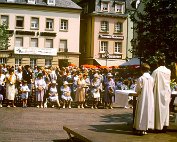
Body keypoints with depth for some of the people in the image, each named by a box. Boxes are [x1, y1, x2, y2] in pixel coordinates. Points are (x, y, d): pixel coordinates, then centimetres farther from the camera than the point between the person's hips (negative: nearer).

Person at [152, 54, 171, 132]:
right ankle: (165, 126, 13)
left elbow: (153, 82, -8)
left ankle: (159, 126, 5)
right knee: (165, 108, 10)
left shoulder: (156, 71, -13)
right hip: (167, 92, 4)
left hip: (159, 92, -4)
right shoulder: (168, 71, 1)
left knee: (159, 108, 2)